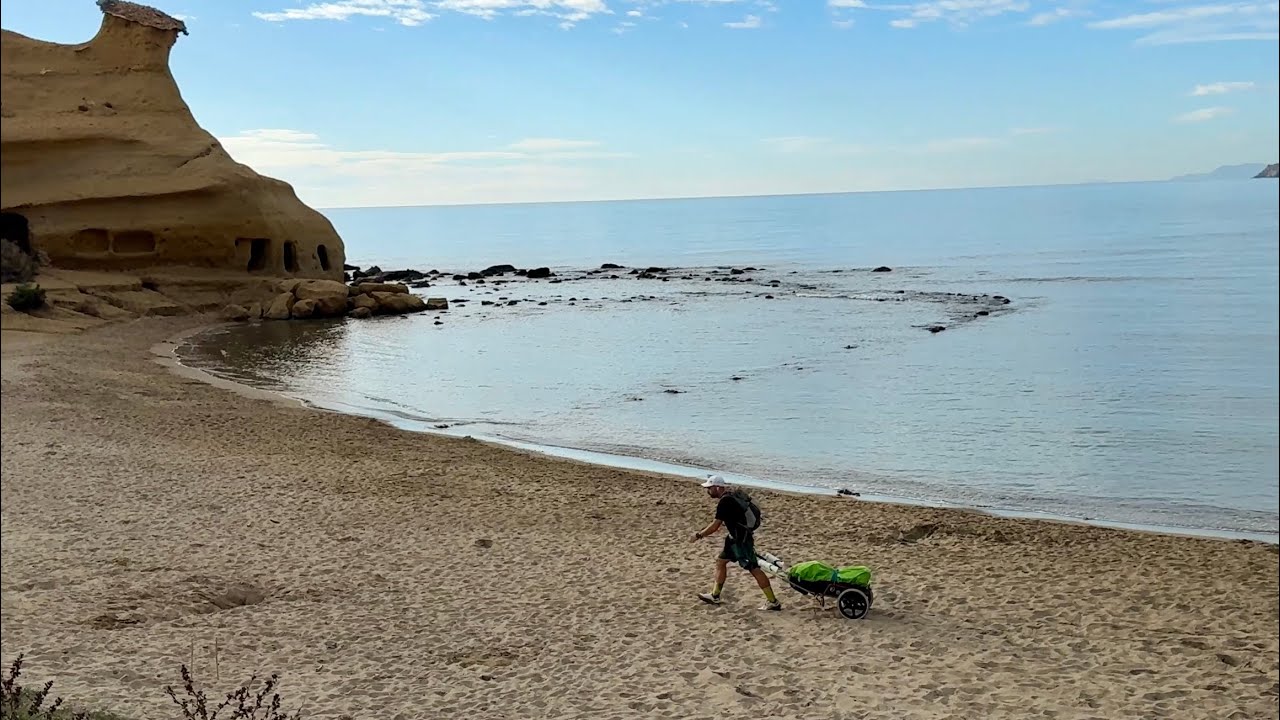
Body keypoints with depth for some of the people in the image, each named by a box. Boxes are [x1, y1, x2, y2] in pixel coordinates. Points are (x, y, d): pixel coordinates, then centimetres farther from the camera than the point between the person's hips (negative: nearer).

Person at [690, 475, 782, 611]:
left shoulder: (724, 502, -21)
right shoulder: (731, 495, 8)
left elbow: (715, 526, -20)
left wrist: (698, 535, -7)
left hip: (742, 539, -11)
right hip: (736, 538, 11)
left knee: (753, 568, -8)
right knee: (720, 561, 17)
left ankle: (773, 602, -4)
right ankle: (715, 596, 27)